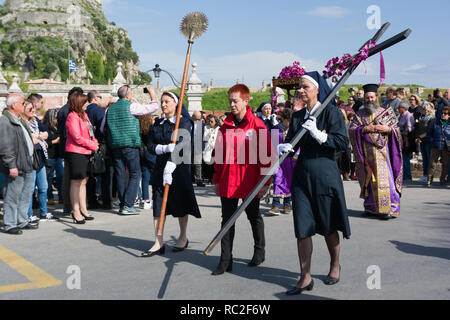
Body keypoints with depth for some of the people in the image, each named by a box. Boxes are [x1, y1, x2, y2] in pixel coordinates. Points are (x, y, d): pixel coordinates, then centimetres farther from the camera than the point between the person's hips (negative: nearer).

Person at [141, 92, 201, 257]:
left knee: (180, 203, 5)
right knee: (158, 204, 0)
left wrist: (169, 168, -27)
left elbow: (180, 147, -17)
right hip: (160, 167, 5)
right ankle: (159, 243, 4)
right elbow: (150, 146, 5)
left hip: (179, 168, -5)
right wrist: (165, 148, -16)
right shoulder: (158, 124, 12)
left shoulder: (184, 123, -6)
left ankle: (183, 237, 24)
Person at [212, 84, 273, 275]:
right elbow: (219, 154, 11)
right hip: (227, 182, 4)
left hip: (250, 183, -4)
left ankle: (259, 252, 34)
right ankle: (225, 261, 9)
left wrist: (265, 181, -9)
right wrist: (216, 179, 11)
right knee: (227, 220, 4)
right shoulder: (225, 126, 6)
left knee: (254, 217, 14)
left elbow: (266, 154, -7)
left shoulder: (257, 125, -7)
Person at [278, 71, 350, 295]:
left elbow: (343, 142, -12)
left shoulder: (331, 112, -4)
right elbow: (291, 143, 11)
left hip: (325, 173, -4)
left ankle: (335, 265, 33)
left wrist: (318, 134, -22)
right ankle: (305, 277, 7)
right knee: (302, 226, 0)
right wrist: (284, 147, -11)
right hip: (302, 174, 4)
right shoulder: (298, 116, 11)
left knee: (328, 226, 9)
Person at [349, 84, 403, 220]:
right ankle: (371, 207, 14)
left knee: (384, 178, -9)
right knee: (369, 179, 4)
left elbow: (397, 129, 7)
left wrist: (387, 129, -13)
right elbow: (351, 130, 1)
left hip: (382, 151, -1)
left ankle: (389, 209, -9)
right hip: (366, 153, 1)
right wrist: (364, 129, -14)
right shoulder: (360, 114, 11)